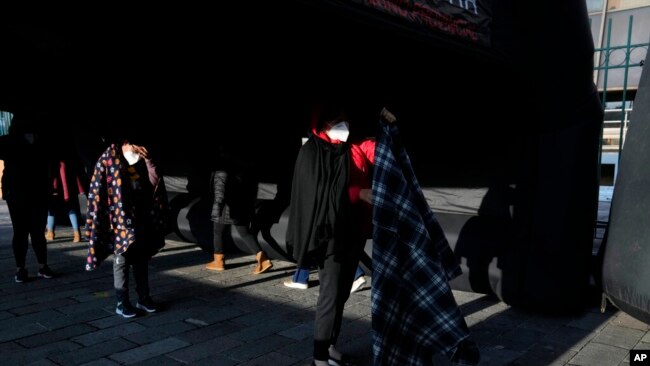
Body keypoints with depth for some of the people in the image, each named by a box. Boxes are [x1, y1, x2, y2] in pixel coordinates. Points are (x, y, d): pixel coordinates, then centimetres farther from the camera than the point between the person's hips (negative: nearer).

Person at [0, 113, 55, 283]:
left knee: (38, 232, 7)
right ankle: (20, 269, 11)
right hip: (17, 196, -2)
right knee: (20, 232, 3)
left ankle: (43, 266, 14)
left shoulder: (40, 144, -1)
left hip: (38, 196, 2)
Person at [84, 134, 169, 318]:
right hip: (120, 219, -5)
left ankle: (143, 298, 22)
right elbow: (98, 191, -7)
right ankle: (122, 302, 9)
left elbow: (155, 181, 1)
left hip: (141, 218, 5)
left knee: (142, 259, 11)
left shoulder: (142, 162, 10)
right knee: (122, 260, 1)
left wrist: (148, 160, -10)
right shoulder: (108, 160, -5)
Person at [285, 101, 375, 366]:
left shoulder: (356, 148, 12)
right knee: (330, 293, -4)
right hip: (331, 232, -6)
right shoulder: (312, 153, -7)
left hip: (355, 230, 7)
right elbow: (319, 192, -17)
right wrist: (360, 193, -18)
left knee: (342, 292, 13)